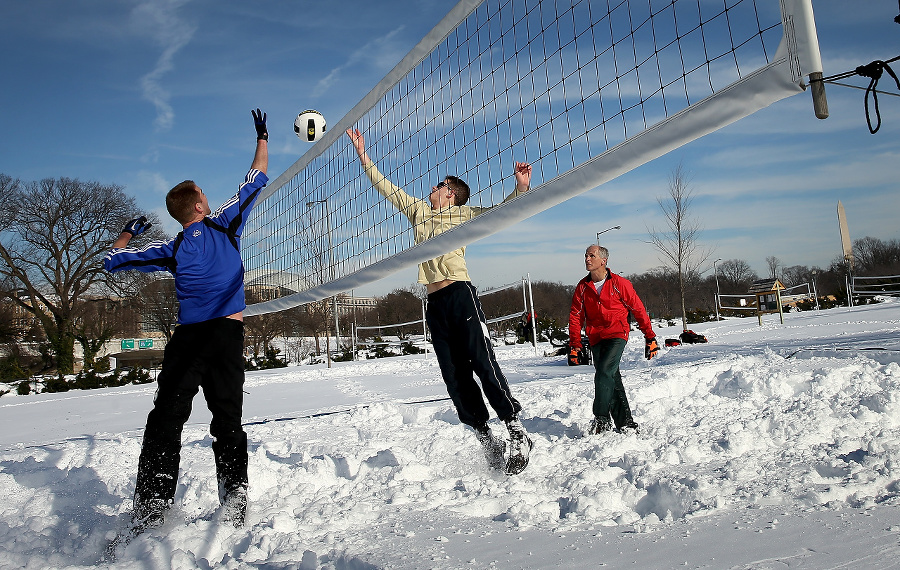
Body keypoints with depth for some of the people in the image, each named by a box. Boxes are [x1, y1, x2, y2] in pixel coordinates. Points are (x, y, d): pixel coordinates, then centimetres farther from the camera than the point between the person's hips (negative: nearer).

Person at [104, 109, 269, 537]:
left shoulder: (171, 249, 10)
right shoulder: (224, 224, 8)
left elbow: (112, 260, 20)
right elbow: (256, 179, 17)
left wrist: (129, 231, 38)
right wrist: (262, 138, 29)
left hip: (187, 338, 0)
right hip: (227, 334, 0)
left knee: (165, 420, 3)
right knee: (228, 420, 4)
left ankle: (149, 514, -3)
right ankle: (234, 511, 1)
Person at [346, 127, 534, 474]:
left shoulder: (463, 214, 11)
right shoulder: (419, 210, 23)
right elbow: (385, 187, 28)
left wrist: (521, 188, -12)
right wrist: (362, 155, 27)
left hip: (460, 293, -5)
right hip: (434, 303, 5)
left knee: (483, 363, -13)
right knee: (455, 376, 0)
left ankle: (518, 434, -8)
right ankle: (487, 441, 6)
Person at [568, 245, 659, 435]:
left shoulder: (619, 283, -5)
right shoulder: (582, 287, 5)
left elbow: (639, 310, 3)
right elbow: (575, 317, 9)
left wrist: (650, 338, 6)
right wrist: (574, 346, 2)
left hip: (617, 335, -4)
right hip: (596, 339, 4)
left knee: (604, 371, -21)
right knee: (612, 379, 5)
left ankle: (601, 419, -14)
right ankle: (625, 422, 13)